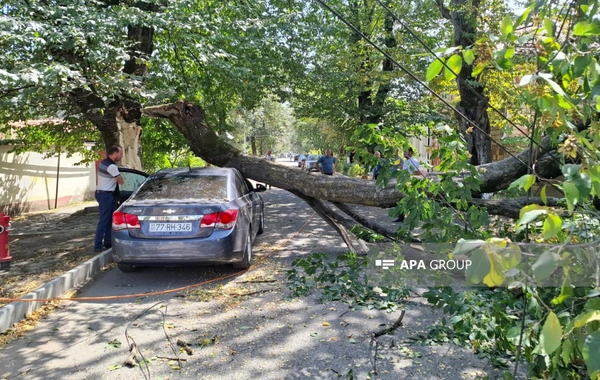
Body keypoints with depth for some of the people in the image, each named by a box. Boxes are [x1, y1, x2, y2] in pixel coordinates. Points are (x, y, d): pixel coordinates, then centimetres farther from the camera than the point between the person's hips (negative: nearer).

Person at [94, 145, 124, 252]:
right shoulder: (111, 166, -20)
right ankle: (98, 245, -6)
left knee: (109, 219, 14)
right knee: (104, 220, -8)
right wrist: (122, 179, 10)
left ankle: (108, 242, 19)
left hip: (103, 193, 10)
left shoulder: (104, 162, 10)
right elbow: (121, 181, -11)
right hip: (105, 195, -10)